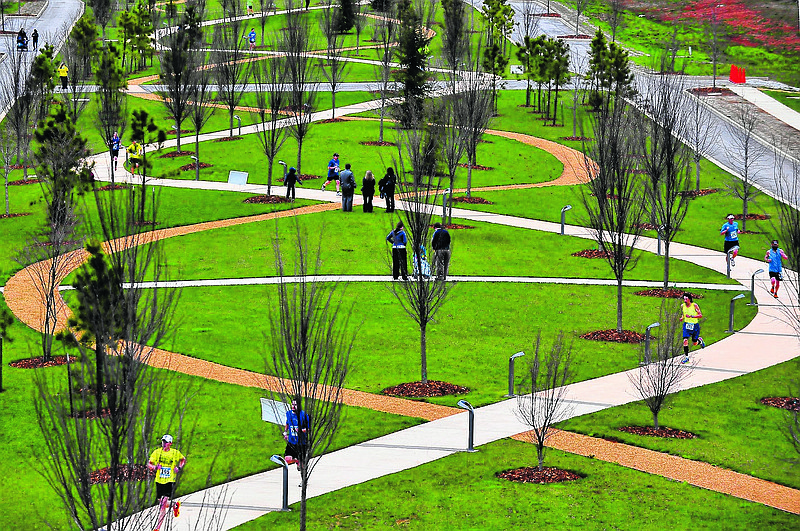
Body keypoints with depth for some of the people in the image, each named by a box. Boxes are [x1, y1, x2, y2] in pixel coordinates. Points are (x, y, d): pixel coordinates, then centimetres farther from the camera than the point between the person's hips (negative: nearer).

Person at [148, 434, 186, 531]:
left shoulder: (175, 453, -1)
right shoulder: (157, 452, 1)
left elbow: (183, 459, 18)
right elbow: (149, 464, 1)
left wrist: (179, 467, 0)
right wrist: (154, 467, -20)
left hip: (170, 480, -3)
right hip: (159, 480, 3)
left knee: (163, 504, -14)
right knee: (161, 503, 10)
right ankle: (175, 505, 39)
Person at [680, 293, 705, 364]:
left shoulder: (694, 305, -16)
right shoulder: (682, 306, -2)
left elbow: (701, 315, -18)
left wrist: (691, 316, -30)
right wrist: (682, 317, -3)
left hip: (695, 325, -2)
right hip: (687, 325, 2)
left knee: (694, 343, 9)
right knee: (685, 340, -17)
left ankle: (700, 340, 45)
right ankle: (686, 357, -9)